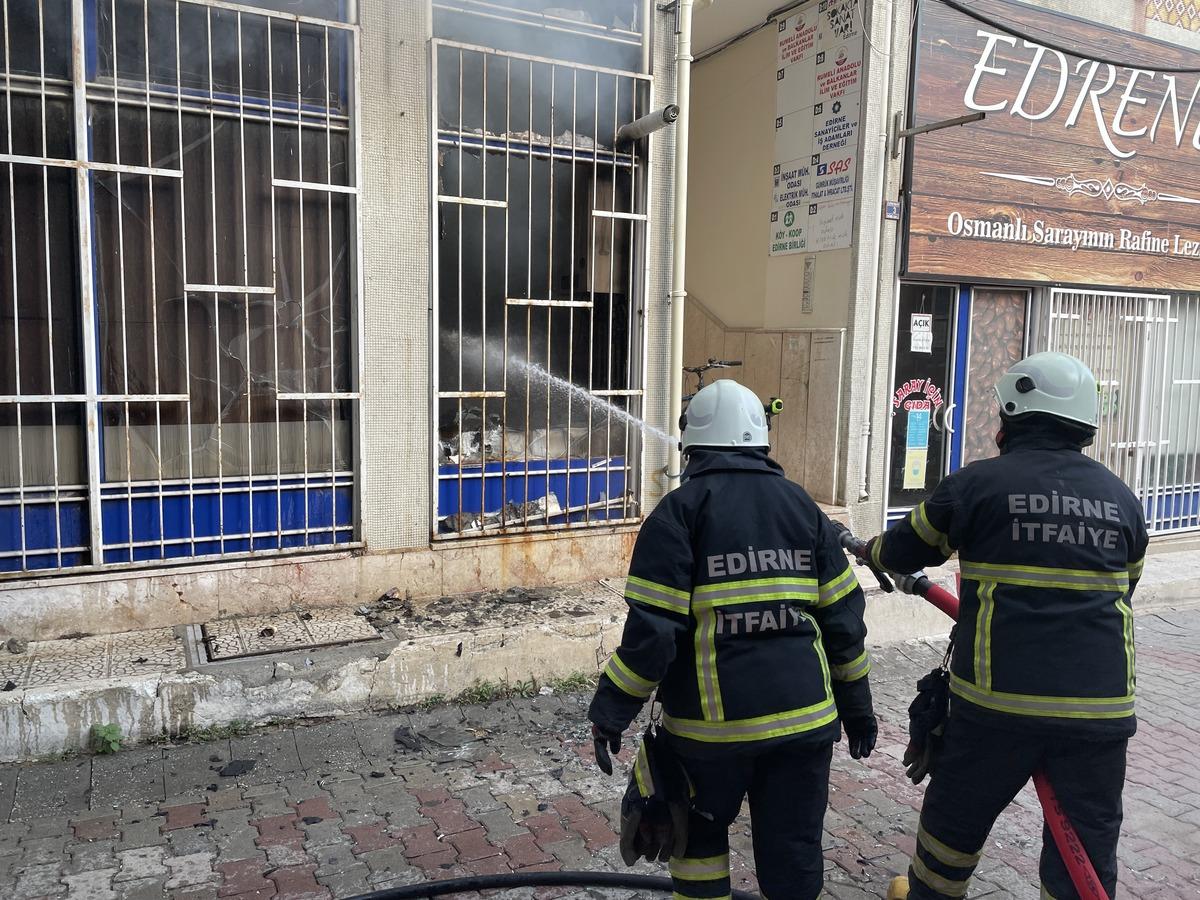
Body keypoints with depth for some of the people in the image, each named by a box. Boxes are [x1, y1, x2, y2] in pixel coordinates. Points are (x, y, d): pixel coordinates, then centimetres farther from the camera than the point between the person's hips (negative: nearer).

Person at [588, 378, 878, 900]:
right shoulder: (801, 505, 6)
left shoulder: (680, 510, -7)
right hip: (804, 717, 3)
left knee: (700, 836, 21)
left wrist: (612, 709, -5)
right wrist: (856, 704, 17)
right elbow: (843, 618, 7)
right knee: (794, 856, 14)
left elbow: (652, 628, -14)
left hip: (712, 721, -3)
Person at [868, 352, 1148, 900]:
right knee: (1088, 843, 15)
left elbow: (903, 552, 7)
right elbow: (1122, 591, 18)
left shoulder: (978, 483, -5)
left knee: (957, 813, 19)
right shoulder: (1122, 499, 7)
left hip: (999, 696, -3)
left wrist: (871, 549, 30)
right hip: (1102, 705, 3)